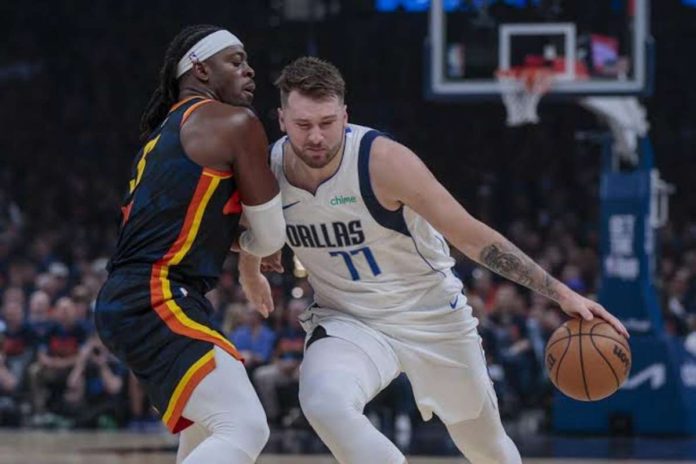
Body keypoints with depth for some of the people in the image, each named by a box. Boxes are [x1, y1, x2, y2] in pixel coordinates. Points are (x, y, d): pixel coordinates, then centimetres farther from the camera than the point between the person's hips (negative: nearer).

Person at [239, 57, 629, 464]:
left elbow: (472, 236, -22)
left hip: (432, 316, -2)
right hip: (346, 321, 2)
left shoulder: (382, 160, -25)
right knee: (324, 403, -33)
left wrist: (561, 293, -26)